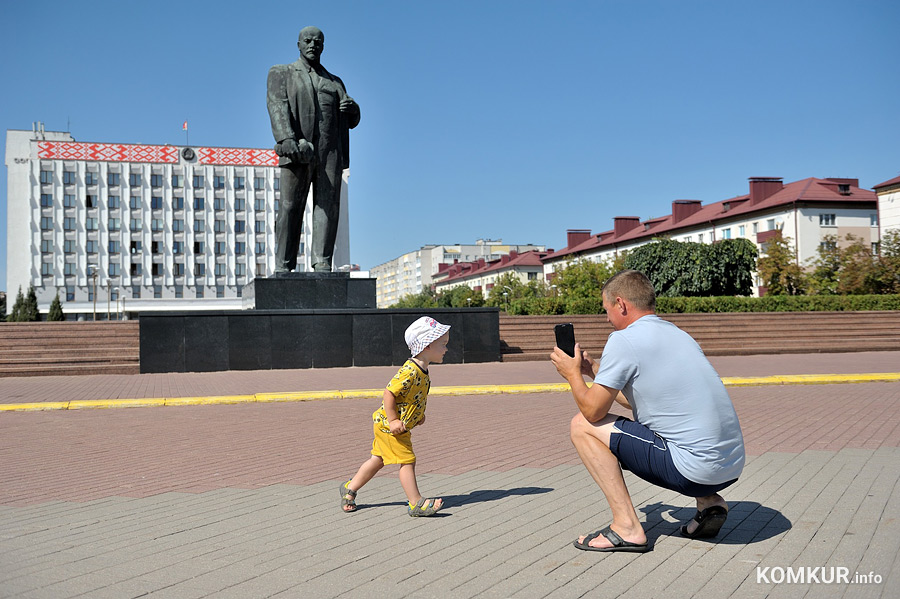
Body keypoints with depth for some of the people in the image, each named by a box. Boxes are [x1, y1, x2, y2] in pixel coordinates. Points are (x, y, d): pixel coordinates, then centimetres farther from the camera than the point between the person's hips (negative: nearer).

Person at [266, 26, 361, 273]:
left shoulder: (335, 82, 26)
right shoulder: (281, 74, 16)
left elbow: (350, 121, 22)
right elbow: (277, 106, -2)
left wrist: (352, 109, -4)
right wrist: (286, 138, -21)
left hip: (330, 153, 3)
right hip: (297, 151, -3)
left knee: (328, 206, -8)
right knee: (290, 207, -7)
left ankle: (322, 264, -10)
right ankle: (283, 266, -5)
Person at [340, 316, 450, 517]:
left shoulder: (421, 370, 6)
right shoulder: (409, 372, -26)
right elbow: (389, 393, -26)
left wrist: (419, 414, 13)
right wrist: (393, 421, -24)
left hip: (386, 425, 10)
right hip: (389, 425, -10)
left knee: (378, 459, 17)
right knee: (407, 461, -7)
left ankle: (350, 488, 30)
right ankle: (416, 503, 0)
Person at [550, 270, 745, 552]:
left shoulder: (623, 340, -9)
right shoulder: (678, 334, 17)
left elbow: (593, 410, -4)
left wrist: (573, 374, 14)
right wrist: (594, 369, 33)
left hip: (696, 471, -9)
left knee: (583, 425, 0)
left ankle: (627, 527, -2)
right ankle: (708, 500, 17)